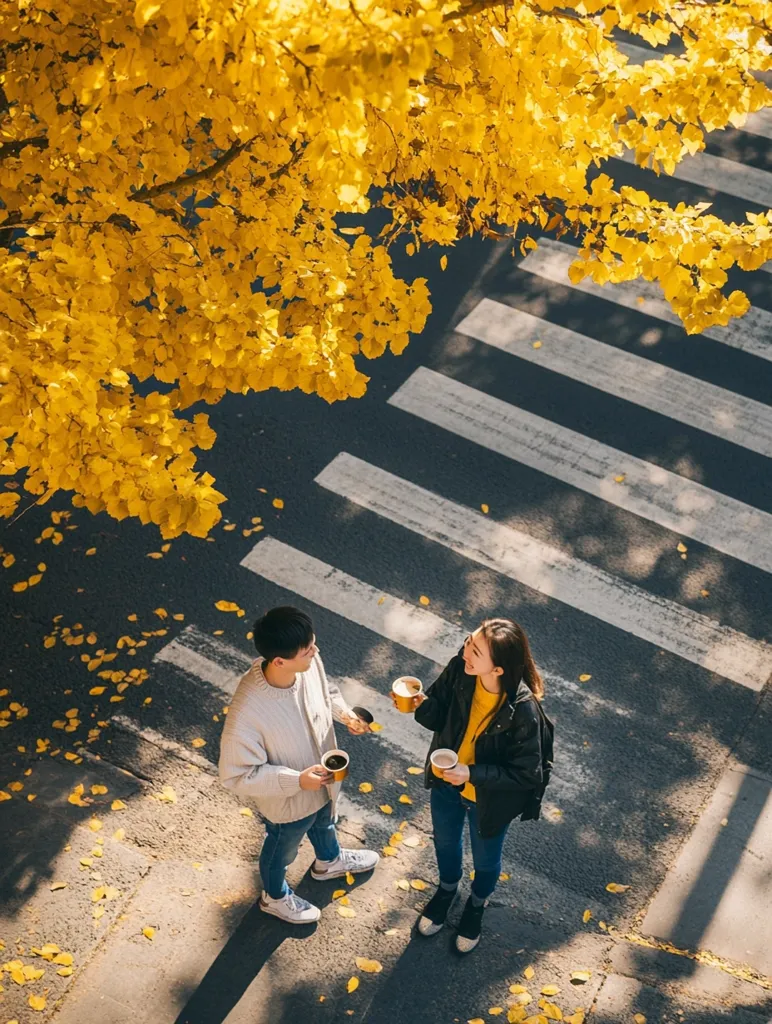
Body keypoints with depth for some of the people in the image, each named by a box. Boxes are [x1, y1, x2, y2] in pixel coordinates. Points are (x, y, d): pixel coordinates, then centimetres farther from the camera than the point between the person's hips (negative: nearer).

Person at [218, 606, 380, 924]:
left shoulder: (309, 663, -26)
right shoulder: (246, 712, -44)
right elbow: (237, 776, -30)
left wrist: (345, 713, -18)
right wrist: (297, 780, -33)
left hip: (322, 776, 5)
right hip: (288, 800, -5)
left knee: (324, 821, 37)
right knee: (281, 849, 28)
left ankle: (329, 861, 71)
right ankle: (275, 897, 61)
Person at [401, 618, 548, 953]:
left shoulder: (523, 711, -37)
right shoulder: (460, 669, -27)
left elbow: (526, 774, -25)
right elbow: (440, 715, -11)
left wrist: (472, 773, -33)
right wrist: (423, 704, -32)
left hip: (489, 799, -3)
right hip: (446, 782, 4)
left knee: (485, 860, 28)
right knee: (445, 842, 32)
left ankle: (477, 903, 61)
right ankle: (447, 887, 65)